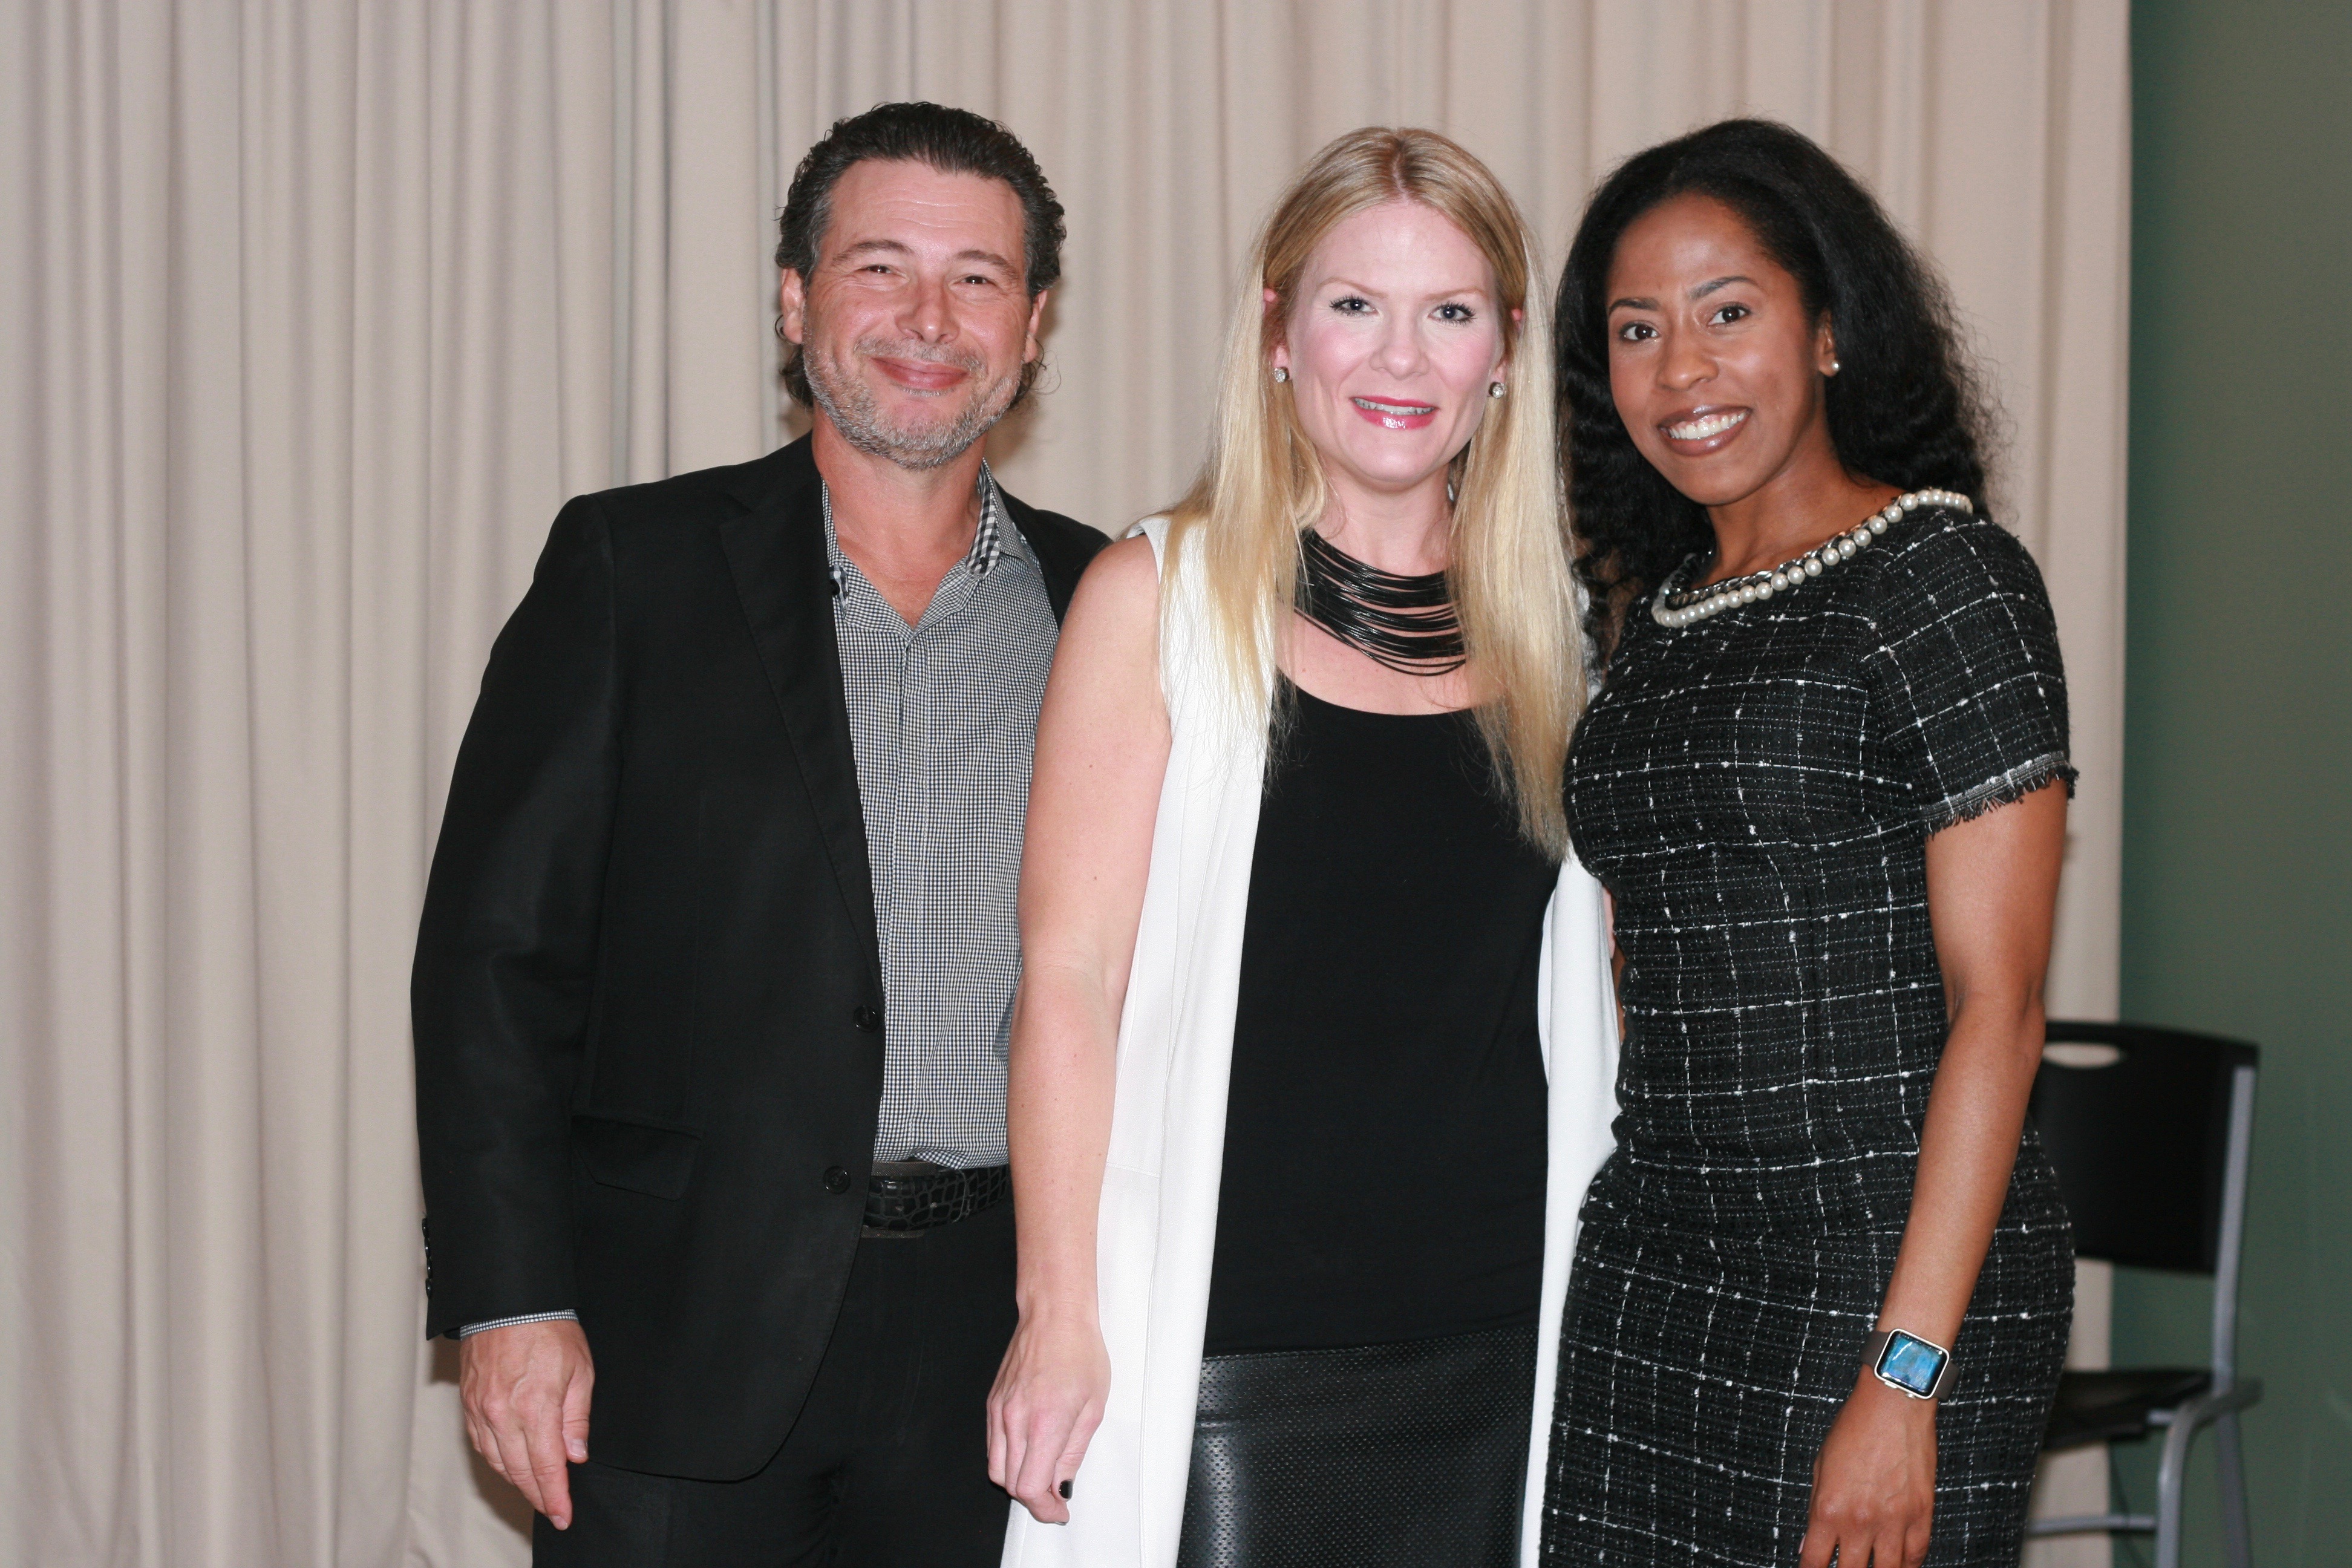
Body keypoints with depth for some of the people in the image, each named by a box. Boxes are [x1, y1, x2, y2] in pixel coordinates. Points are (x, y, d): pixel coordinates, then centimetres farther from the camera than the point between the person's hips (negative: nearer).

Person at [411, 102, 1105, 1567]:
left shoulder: (1099, 603, 8)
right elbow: (496, 947, -3)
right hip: (693, 1326, -2)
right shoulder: (638, 566, 0)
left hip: (1000, 1339, 2)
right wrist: (509, 1296, -10)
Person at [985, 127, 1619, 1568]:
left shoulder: (1556, 625, 9)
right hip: (1226, 1344, -3)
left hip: (1496, 1350, 3)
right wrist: (1058, 1318, -10)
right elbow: (1068, 971, -4)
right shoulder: (1160, 598, -1)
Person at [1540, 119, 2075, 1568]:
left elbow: (1995, 1006, -13)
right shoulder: (1656, 607, 13)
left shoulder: (1946, 580, -7)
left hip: (1894, 1268, -6)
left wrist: (1904, 1378, -18)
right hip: (1649, 1261, 6)